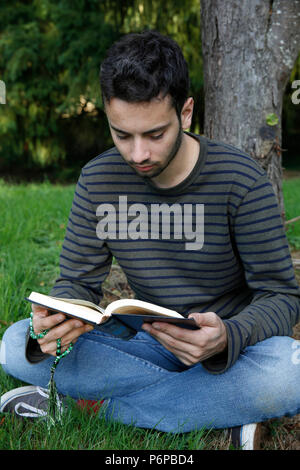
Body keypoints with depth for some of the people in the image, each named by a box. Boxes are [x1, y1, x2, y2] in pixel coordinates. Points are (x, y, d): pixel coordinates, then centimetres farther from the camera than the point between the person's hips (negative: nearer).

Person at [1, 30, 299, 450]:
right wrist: (60, 316, -26)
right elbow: (78, 281, 0)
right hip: (148, 344, 3)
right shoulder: (98, 179, -5)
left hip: (228, 349, -3)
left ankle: (96, 404, -18)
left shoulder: (239, 179, -15)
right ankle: (223, 404, -17)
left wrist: (227, 337, -36)